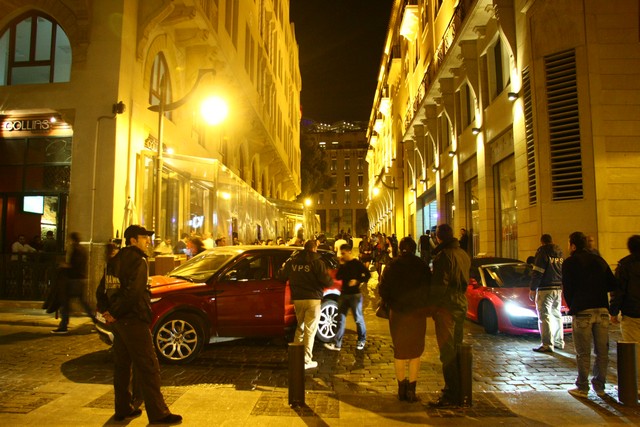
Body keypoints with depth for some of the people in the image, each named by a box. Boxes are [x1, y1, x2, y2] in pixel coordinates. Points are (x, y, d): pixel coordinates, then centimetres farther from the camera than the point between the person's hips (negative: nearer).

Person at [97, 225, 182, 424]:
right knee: (148, 367, -4)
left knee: (122, 365, 17)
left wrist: (106, 310, 7)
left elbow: (104, 289, 17)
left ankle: (123, 409, 26)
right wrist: (114, 313, -14)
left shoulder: (115, 260, 14)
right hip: (133, 320, -9)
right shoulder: (138, 261, -13)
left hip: (119, 320, 9)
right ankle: (158, 413, 0)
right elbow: (133, 292, -24)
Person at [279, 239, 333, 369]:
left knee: (300, 327, 21)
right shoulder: (317, 262, -10)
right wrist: (331, 281, 7)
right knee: (310, 330, 2)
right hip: (313, 299, -5)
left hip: (297, 299, 5)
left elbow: (281, 277, 10)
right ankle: (306, 360, 5)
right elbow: (326, 281, -16)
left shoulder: (292, 261, 5)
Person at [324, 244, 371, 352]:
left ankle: (362, 340, 22)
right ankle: (337, 344, 5)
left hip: (355, 295, -6)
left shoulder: (357, 263, -6)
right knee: (341, 319, 4)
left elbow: (368, 275, -11)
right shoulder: (344, 264, 11)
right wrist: (341, 265, -6)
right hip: (344, 294, 6)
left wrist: (358, 281, -21)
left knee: (358, 318, 4)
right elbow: (338, 277, 4)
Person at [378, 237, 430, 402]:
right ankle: (411, 389, 9)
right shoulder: (422, 266, -6)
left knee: (399, 350, 14)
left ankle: (402, 388, 20)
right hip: (417, 313, -1)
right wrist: (425, 306, 11)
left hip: (397, 313, 1)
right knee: (415, 351, 11)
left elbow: (383, 289, -4)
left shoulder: (392, 266, -5)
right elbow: (429, 288, -4)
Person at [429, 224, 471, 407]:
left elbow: (439, 284, -18)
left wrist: (433, 306, -8)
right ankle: (457, 389, 30)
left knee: (447, 352, -4)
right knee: (456, 348, 19)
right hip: (461, 305, 9)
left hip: (446, 307, -9)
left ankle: (451, 395, 0)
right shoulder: (463, 254, 11)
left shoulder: (443, 255, -16)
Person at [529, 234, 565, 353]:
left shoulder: (542, 252, -10)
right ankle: (559, 342, 26)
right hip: (558, 289, 8)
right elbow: (563, 271, 18)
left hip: (545, 289, -8)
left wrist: (532, 288, -10)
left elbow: (537, 273, -15)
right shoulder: (559, 253, 13)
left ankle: (547, 344, -8)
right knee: (556, 315, 18)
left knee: (545, 316, -6)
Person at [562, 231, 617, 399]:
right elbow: (612, 285, 11)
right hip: (602, 310, 5)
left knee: (583, 353, 2)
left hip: (582, 311, -5)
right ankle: (599, 385, 20)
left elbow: (567, 288, -3)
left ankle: (582, 388, 8)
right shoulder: (599, 260, 11)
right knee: (602, 351, 13)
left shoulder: (570, 263, -3)